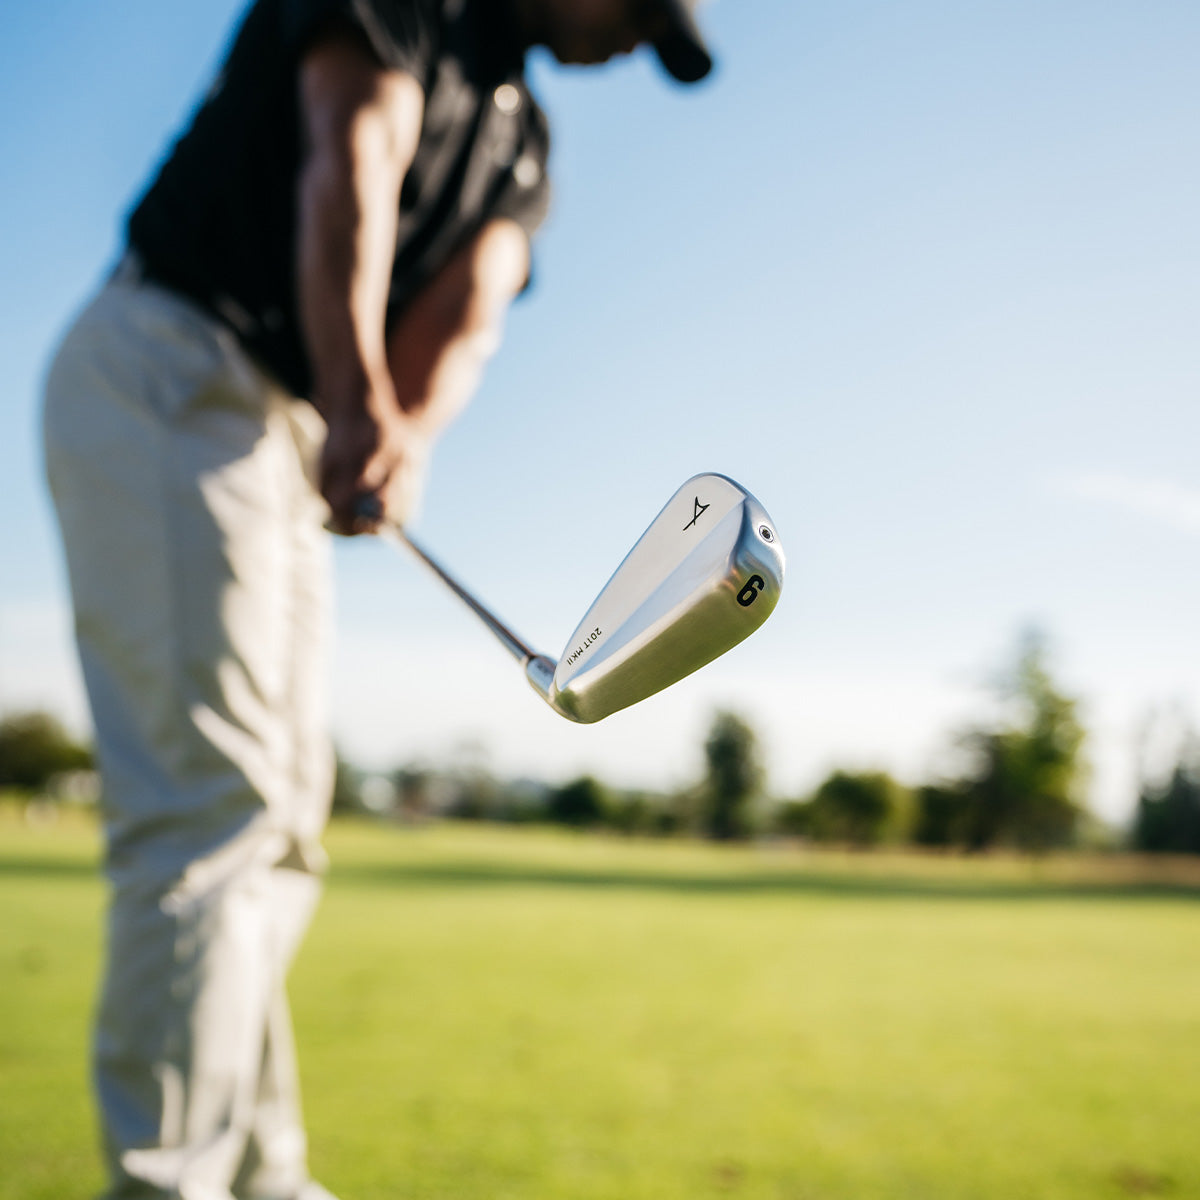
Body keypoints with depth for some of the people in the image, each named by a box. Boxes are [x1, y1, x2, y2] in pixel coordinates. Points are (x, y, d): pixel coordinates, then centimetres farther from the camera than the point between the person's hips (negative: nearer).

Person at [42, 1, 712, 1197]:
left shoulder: (519, 141, 21)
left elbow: (466, 314, 1)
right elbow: (350, 166, -17)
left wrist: (403, 435, -20)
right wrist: (358, 408, -29)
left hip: (290, 433, 9)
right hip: (165, 371, -9)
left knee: (276, 825, 9)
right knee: (212, 803, -16)